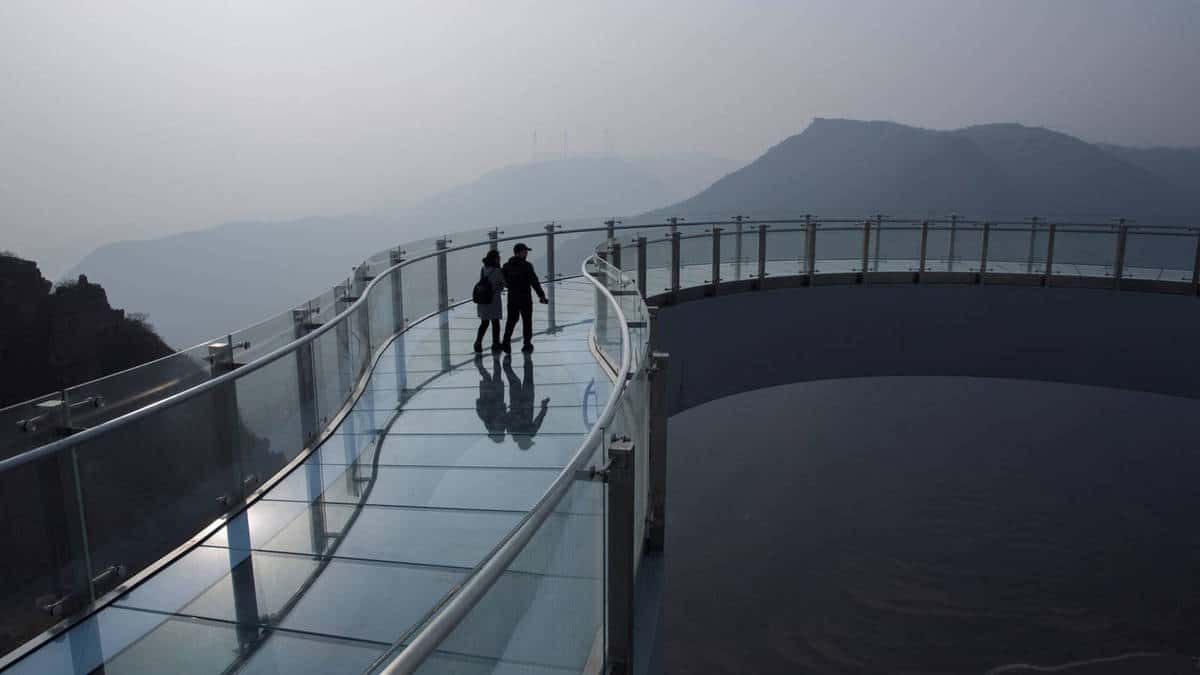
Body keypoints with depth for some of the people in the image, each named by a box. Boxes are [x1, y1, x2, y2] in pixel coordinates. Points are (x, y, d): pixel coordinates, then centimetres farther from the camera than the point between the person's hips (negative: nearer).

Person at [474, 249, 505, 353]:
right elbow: (504, 284, -6)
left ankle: (478, 343, 4)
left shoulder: (483, 269, 2)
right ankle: (495, 345, 21)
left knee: (484, 323, 17)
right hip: (493, 301, -5)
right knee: (495, 323, 12)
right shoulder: (497, 271, -15)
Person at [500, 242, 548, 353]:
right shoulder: (526, 265, -13)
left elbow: (505, 282, 10)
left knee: (511, 320, 13)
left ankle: (506, 342, 1)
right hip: (525, 298, -4)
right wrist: (541, 296, -14)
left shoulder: (506, 266, 1)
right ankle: (527, 345, 13)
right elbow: (534, 282, -16)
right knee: (527, 321, 9)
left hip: (512, 298, 4)